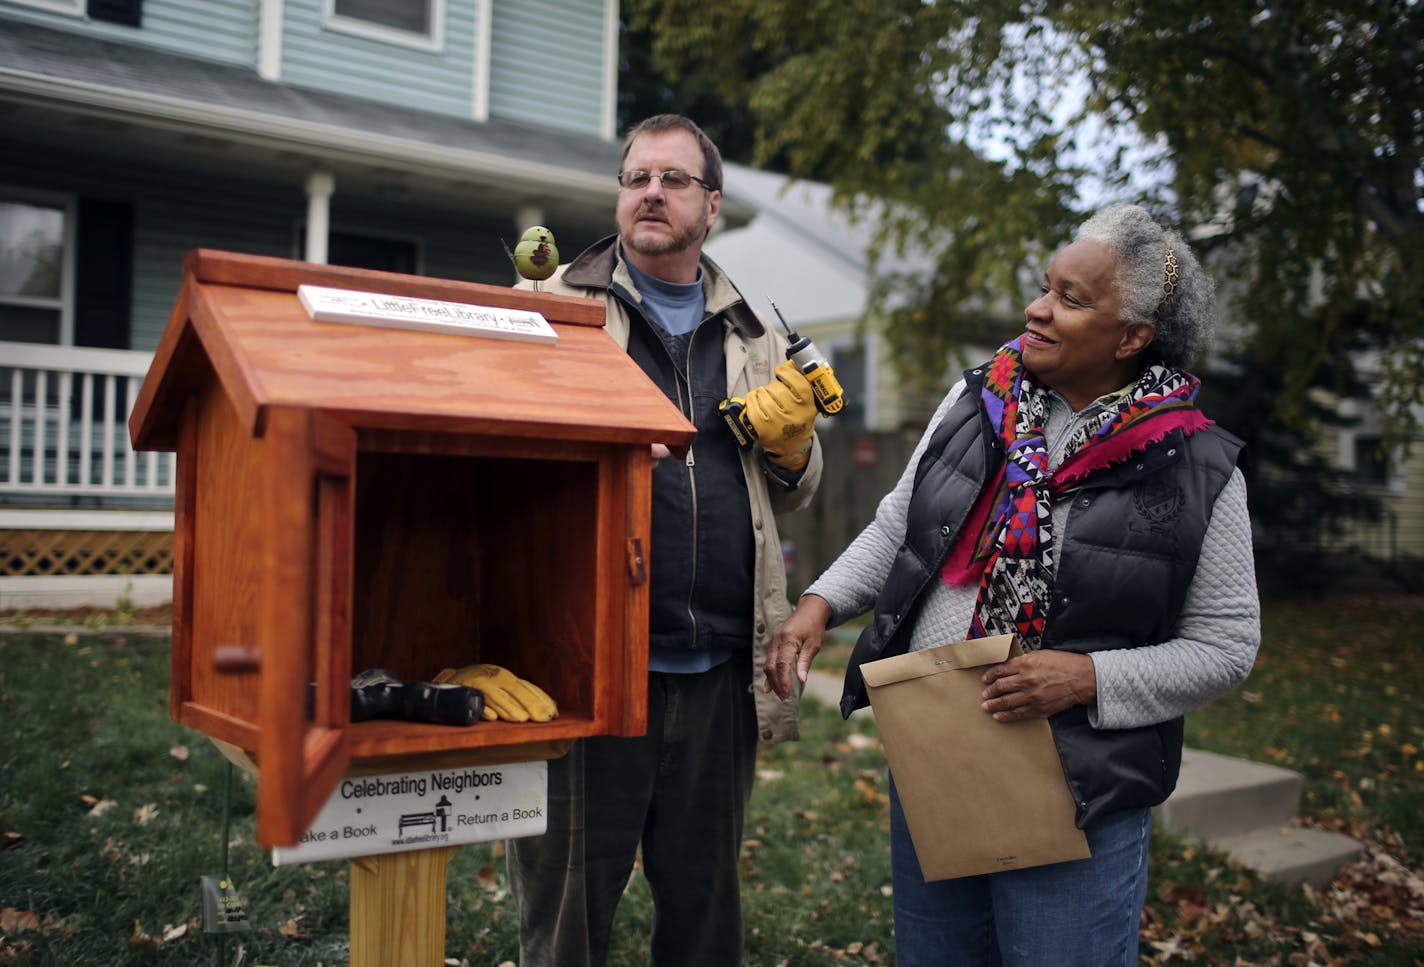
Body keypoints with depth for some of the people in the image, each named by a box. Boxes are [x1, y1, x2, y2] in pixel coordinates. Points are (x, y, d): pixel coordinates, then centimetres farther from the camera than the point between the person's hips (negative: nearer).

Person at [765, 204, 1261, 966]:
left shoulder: (1197, 471, -10)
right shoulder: (976, 403, 2)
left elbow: (1224, 645, -7)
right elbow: (898, 525, 11)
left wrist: (1090, 677, -20)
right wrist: (820, 603, -3)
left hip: (1076, 794, -4)